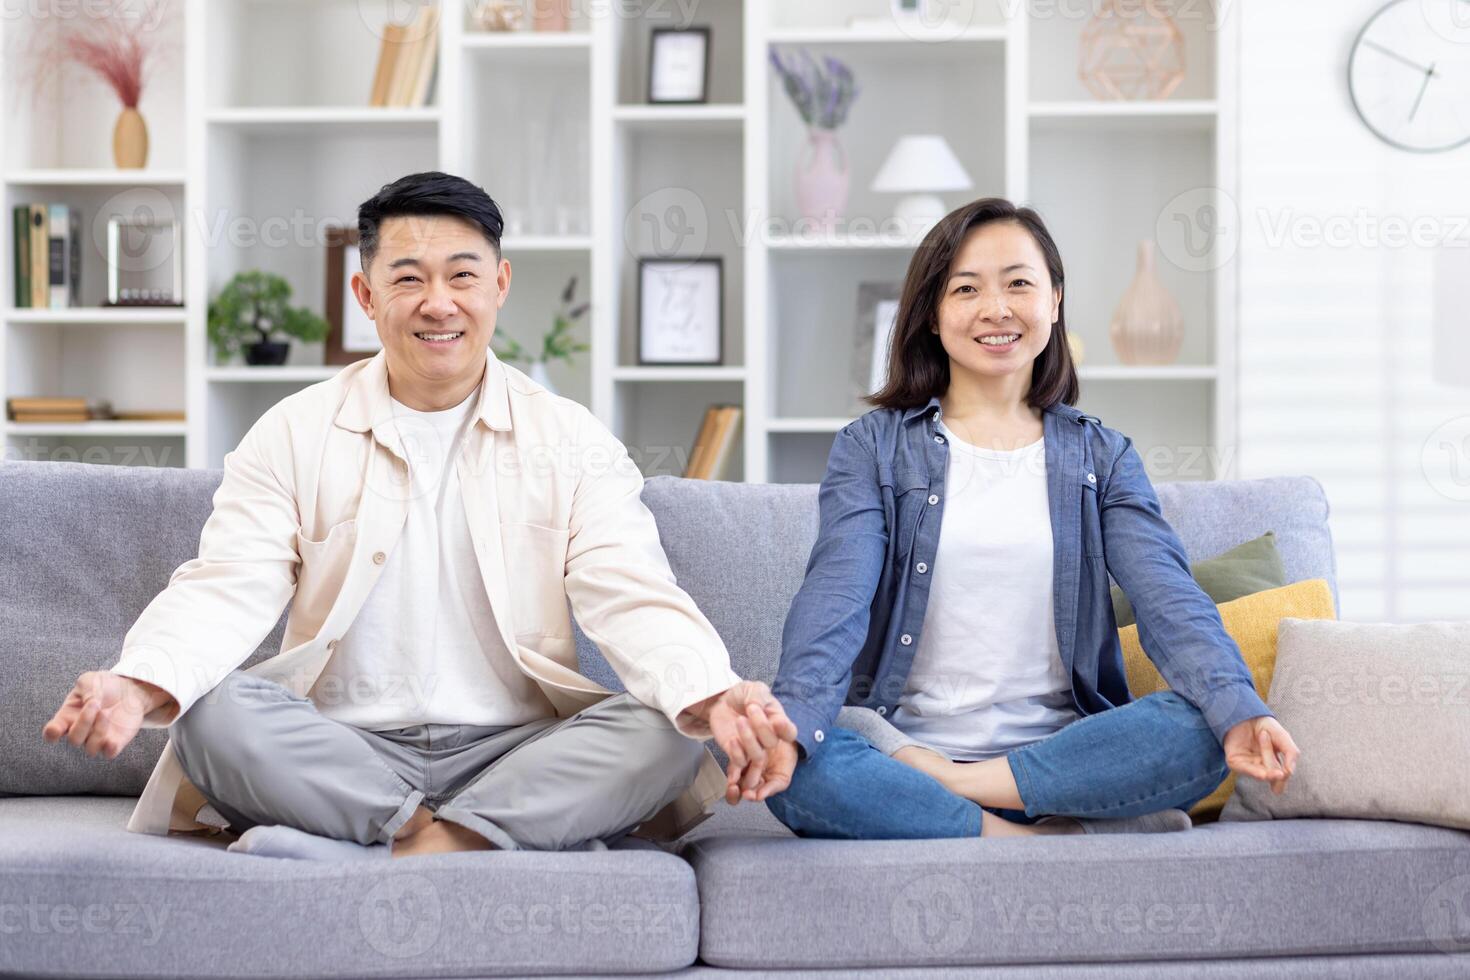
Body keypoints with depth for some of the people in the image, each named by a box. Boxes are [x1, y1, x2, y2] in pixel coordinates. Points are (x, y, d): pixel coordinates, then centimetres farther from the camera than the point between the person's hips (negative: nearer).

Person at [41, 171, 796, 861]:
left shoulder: (571, 441, 6)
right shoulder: (294, 434, 7)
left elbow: (634, 600, -6)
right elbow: (228, 591, -4)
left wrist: (713, 698, -28)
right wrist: (139, 685, -28)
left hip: (517, 750, 0)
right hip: (338, 754, 0)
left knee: (665, 734, -26)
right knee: (211, 713, -29)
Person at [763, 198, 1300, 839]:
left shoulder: (1101, 456, 12)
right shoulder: (872, 448, 8)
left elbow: (1168, 597, -4)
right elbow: (836, 593, -9)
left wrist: (1238, 712, -25)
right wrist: (791, 720, -30)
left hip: (1062, 754, 2)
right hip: (895, 743, -1)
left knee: (1199, 729, -28)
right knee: (791, 767, -32)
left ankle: (935, 785, -21)